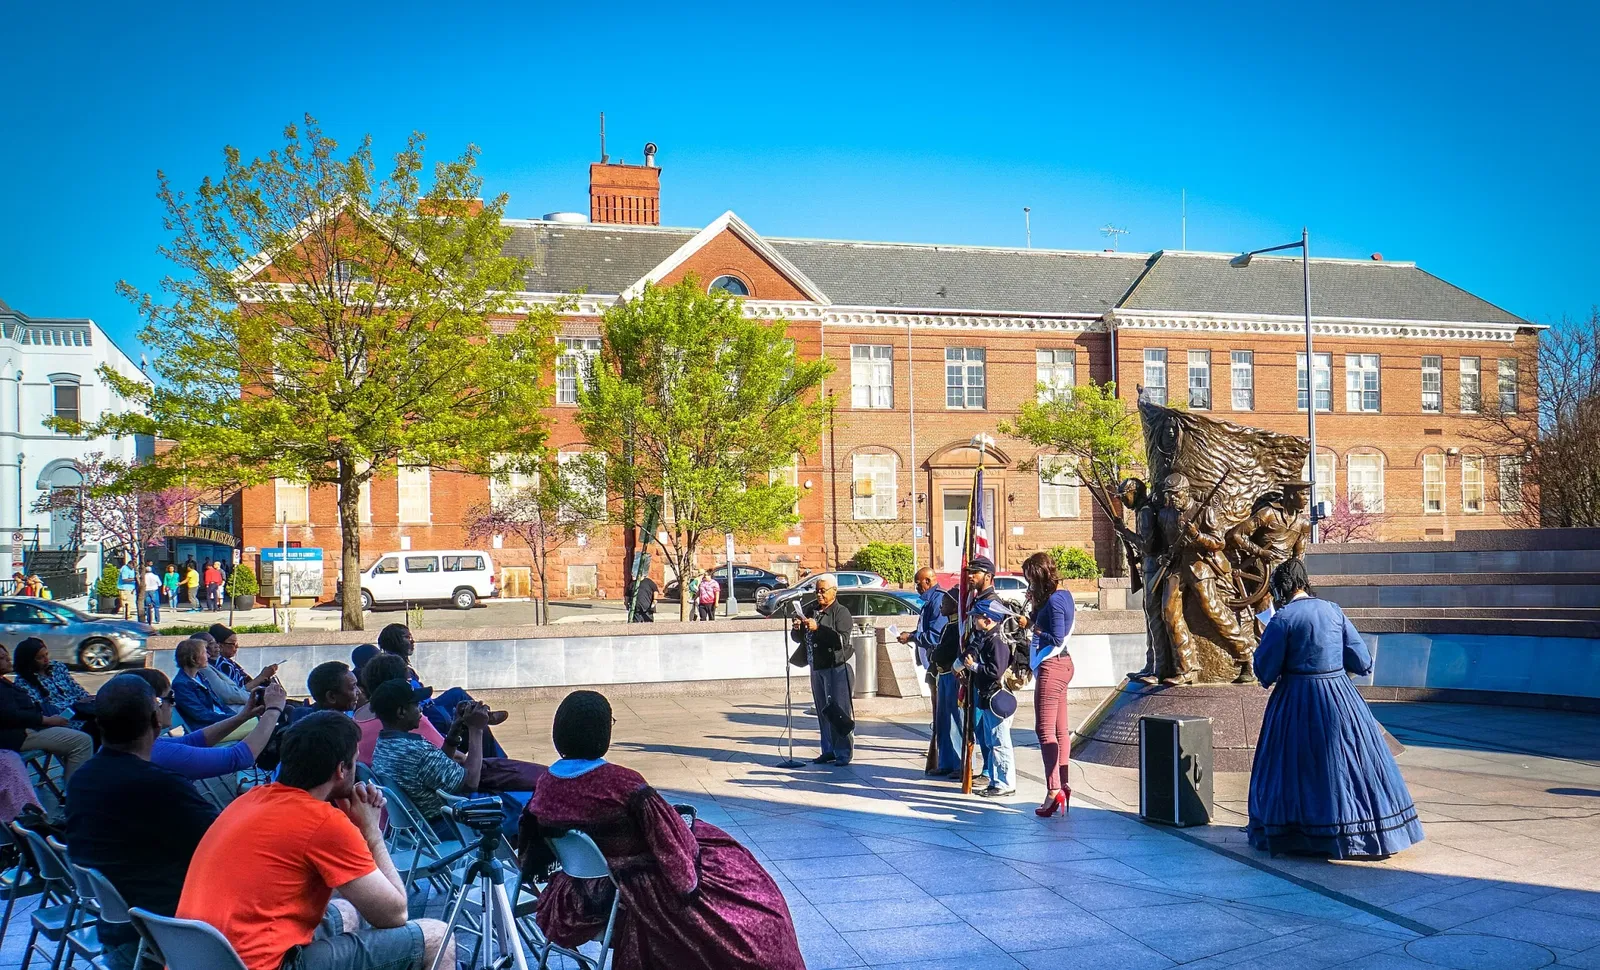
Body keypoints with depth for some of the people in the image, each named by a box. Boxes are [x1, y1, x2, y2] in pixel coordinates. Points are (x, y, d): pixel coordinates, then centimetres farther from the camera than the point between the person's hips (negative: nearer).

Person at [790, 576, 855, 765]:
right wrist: (796, 629, -7)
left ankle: (843, 753, -3)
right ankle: (828, 751, 19)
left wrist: (818, 628, -27)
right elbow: (798, 638, 16)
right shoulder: (811, 611, 13)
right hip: (816, 668, 7)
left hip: (836, 667, -7)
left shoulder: (841, 613, -7)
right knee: (823, 712, 12)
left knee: (839, 712, -7)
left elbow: (842, 640, -21)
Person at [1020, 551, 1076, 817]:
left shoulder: (1054, 601, -17)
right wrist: (1033, 618, 4)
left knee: (1045, 730, -9)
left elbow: (1057, 639, -20)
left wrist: (1031, 627, -11)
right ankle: (1063, 786, 18)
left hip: (1051, 667, -11)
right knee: (1060, 729, 13)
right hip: (1062, 664, 11)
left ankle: (1054, 790, -11)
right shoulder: (1063, 595, 12)